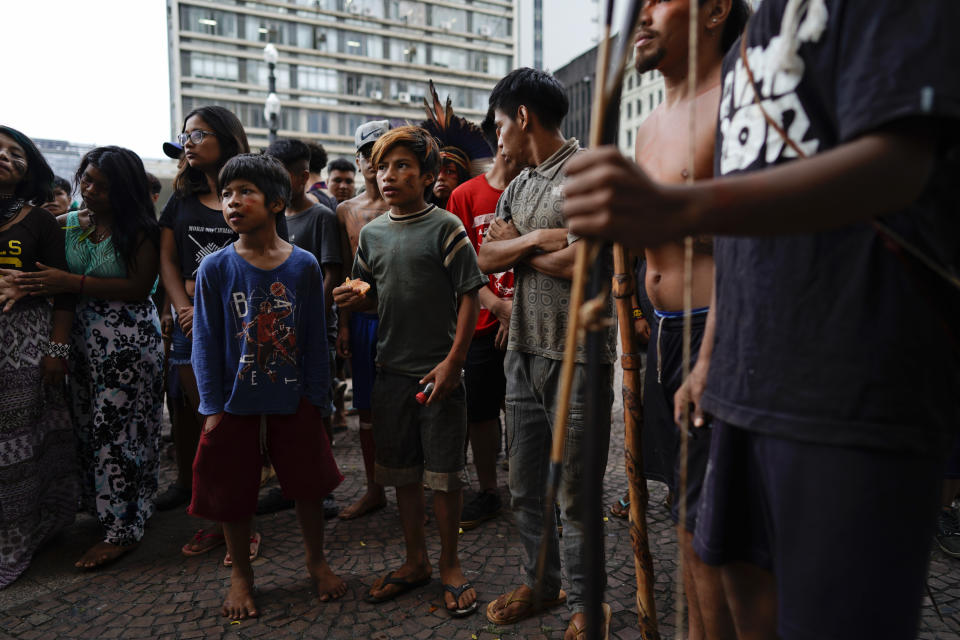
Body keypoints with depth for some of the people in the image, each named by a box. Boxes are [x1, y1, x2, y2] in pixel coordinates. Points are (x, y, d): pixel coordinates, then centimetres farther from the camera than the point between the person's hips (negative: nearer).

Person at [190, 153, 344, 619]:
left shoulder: (304, 265, -5)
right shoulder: (215, 269, -6)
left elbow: (315, 337, -2)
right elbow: (206, 343, -2)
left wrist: (315, 398, -1)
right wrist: (212, 407, -5)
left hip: (293, 402, 0)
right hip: (236, 405, 0)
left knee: (308, 484, 13)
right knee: (233, 493, 13)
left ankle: (316, 561, 38)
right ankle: (240, 573, 37)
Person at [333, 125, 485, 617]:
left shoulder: (445, 227, -7)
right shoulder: (371, 234, 9)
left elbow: (469, 296, -9)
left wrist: (452, 362, -14)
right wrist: (353, 298, -6)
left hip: (438, 372, -5)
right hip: (391, 371, 5)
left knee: (443, 472, 5)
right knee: (402, 470, 14)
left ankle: (449, 565, 25)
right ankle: (415, 561, 33)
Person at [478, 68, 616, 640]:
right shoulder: (518, 187, 16)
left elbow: (587, 262, -21)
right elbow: (487, 257, 7)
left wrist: (521, 253, -5)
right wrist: (535, 239, -10)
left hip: (576, 352, -7)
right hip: (523, 350, 8)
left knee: (575, 490, 5)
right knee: (526, 483, 16)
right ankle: (540, 581, 36)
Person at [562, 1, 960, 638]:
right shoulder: (743, 53, 21)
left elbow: (896, 165, -21)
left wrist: (679, 210, -36)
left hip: (855, 387, -7)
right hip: (748, 382, 8)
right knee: (747, 573, 16)